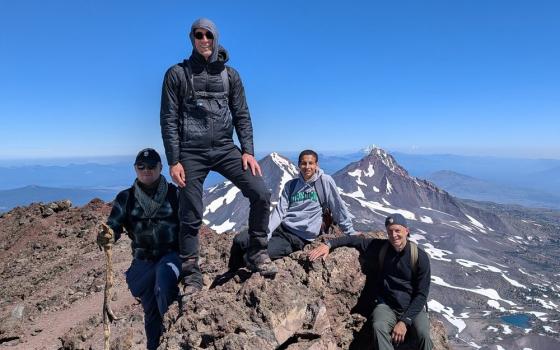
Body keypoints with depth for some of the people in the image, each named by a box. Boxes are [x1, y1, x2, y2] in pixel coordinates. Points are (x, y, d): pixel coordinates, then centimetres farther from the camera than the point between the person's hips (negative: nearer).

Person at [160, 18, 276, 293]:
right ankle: (192, 276, 17)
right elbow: (169, 119, 1)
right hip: (191, 152, -2)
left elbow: (242, 115, 10)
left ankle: (257, 253, 6)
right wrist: (173, 161, -6)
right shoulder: (177, 74, 4)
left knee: (261, 194, -14)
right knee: (191, 216, 0)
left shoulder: (229, 74, 11)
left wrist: (248, 151, -2)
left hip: (225, 148, 2)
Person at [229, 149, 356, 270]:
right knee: (239, 240, -12)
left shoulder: (325, 181, -2)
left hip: (299, 238, -5)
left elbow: (339, 208, 2)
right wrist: (265, 233, -11)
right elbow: (280, 211, 2)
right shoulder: (290, 185, 10)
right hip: (281, 228, 5)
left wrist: (351, 233, 4)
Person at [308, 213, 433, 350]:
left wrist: (405, 321, -17)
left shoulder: (420, 257, -7)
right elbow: (354, 240, 4)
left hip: (413, 308, -1)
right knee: (378, 327, -32)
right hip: (387, 305, 1)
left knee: (424, 335, -31)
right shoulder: (381, 248, -1)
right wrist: (328, 244, -12)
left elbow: (421, 294, -7)